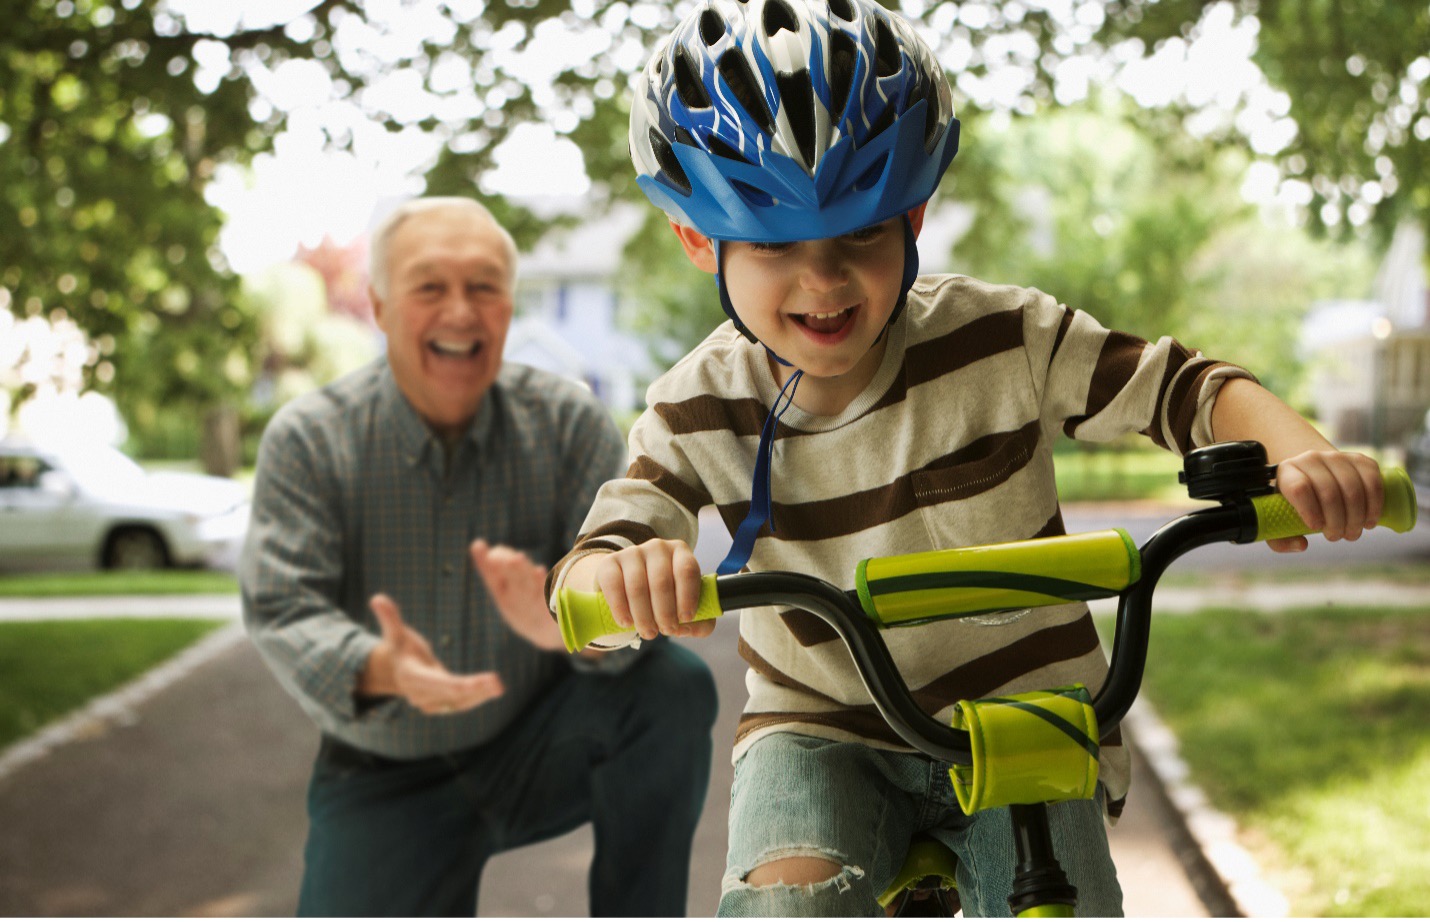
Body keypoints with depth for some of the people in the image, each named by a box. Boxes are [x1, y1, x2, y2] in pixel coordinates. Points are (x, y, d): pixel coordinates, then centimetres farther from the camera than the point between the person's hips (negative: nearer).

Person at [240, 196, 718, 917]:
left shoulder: (567, 422, -8)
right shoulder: (307, 441, -10)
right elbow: (282, 612, -19)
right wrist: (377, 670, -41)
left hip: (536, 750, 0)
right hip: (384, 779, 0)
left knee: (672, 688, -26)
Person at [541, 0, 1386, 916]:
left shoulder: (1003, 339, -13)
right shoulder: (698, 410, -10)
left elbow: (1185, 385, -6)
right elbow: (581, 588, -16)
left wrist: (1298, 451, -28)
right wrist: (623, 575, -43)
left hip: (1025, 720, 1)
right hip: (822, 734, 0)